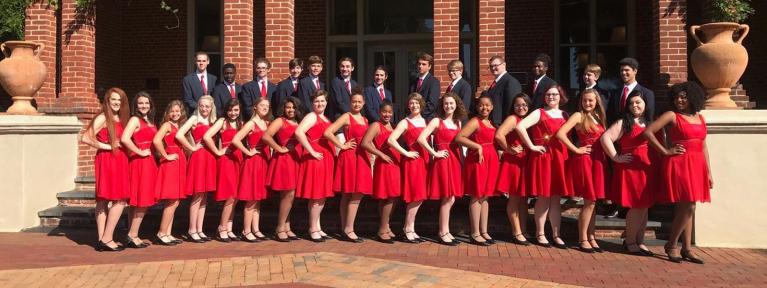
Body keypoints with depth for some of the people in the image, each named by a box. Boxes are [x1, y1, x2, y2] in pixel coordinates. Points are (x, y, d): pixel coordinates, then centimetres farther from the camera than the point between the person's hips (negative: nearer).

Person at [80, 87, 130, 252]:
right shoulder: (103, 118, -7)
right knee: (120, 200, -9)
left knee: (103, 201, 8)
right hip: (106, 161, -7)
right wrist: (106, 146, -11)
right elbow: (85, 138, -16)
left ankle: (103, 240, 9)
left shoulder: (121, 119, 16)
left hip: (119, 162, 7)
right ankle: (106, 239, -4)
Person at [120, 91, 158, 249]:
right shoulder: (135, 120, -8)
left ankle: (132, 235, 15)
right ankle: (132, 235, 0)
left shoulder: (150, 121, 17)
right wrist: (140, 152, -16)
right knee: (141, 201, -7)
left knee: (143, 201, 10)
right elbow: (124, 139, -24)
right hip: (139, 163, -8)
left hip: (149, 163, 8)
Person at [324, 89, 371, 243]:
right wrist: (342, 146, -11)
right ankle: (348, 229, -5)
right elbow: (327, 133, -16)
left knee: (348, 195, 8)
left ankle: (346, 230, 11)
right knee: (356, 195, -10)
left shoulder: (365, 120, 17)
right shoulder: (346, 117, -6)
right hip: (349, 157, -7)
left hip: (362, 158, 7)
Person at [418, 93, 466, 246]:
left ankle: (445, 231, 19)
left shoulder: (458, 122, 13)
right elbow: (421, 139, -17)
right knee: (447, 199, -4)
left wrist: (462, 159, 8)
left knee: (450, 199, 9)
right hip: (443, 161, -6)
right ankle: (443, 233, 6)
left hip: (455, 161, 6)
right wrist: (435, 153, -14)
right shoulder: (437, 121, -7)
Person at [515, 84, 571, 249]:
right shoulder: (539, 113, -2)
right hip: (542, 158, -4)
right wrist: (531, 146, -14)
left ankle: (556, 235, 14)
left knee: (556, 198, 7)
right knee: (544, 197, 0)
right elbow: (520, 127, -16)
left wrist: (570, 151, 1)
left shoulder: (565, 115, 14)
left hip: (559, 159, 4)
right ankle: (540, 234, 10)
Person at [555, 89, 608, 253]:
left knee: (593, 202, 10)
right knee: (589, 202, -4)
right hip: (584, 160, -6)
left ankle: (591, 237, 18)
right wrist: (576, 150, -13)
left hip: (598, 160, 6)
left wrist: (606, 155, 2)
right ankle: (582, 240, 5)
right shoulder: (578, 116, -7)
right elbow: (560, 134, -18)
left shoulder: (598, 117, 15)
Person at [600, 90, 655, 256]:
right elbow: (605, 137, -11)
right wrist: (615, 157, -12)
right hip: (630, 168, -5)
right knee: (635, 207, -4)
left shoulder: (651, 123, 14)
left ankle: (640, 242, 21)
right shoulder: (623, 123, -2)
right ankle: (630, 242, 11)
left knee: (644, 207, 9)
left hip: (647, 169, 5)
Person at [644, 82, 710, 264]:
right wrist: (666, 151, -9)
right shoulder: (672, 116, -3)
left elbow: (703, 147, 17)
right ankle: (671, 245, 4)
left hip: (696, 167, 6)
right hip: (678, 165, -6)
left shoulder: (700, 118, 15)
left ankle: (687, 249, 14)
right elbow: (648, 132, -11)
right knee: (687, 208, -10)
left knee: (687, 209, 8)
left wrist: (708, 173, 14)